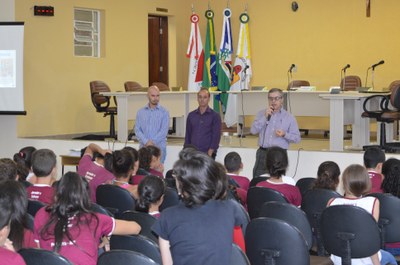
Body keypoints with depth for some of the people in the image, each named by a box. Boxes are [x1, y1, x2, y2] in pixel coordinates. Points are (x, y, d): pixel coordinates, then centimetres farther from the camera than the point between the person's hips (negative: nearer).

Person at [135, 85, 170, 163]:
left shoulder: (164, 112, 4)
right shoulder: (140, 112, 11)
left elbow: (164, 131, -6)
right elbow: (137, 129, 4)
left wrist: (152, 142, -15)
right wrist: (146, 142, -12)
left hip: (159, 148, -2)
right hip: (143, 147, 2)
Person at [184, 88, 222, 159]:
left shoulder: (215, 116, 0)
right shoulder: (191, 115, 11)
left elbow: (216, 136, -5)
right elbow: (188, 135, 14)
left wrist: (209, 153, -13)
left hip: (207, 154, -3)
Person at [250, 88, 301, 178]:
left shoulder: (289, 117, 6)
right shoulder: (261, 113, 10)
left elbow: (297, 138, 4)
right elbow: (253, 130, -2)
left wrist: (285, 135, -14)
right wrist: (265, 117, -8)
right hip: (262, 153, 1)